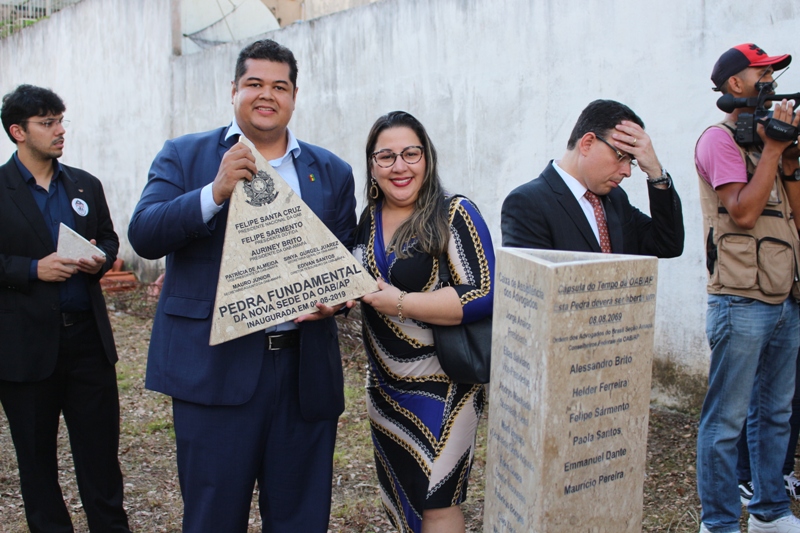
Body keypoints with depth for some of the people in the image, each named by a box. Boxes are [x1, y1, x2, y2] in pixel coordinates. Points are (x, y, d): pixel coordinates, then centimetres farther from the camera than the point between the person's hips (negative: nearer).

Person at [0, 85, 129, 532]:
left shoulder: (86, 185, 9)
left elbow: (109, 239, 16)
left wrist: (100, 260, -4)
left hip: (88, 334, 3)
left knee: (101, 445, 8)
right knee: (36, 453, 11)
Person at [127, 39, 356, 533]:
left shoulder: (332, 173, 11)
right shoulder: (184, 156, 6)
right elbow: (144, 237, -6)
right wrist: (215, 191, -19)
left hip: (305, 368, 2)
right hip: (215, 365, -2)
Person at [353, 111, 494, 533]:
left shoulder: (454, 214, -13)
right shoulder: (367, 219, 6)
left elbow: (484, 295, -22)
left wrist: (399, 302, -22)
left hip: (440, 384, -6)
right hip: (384, 384, 7)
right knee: (398, 498, 19)